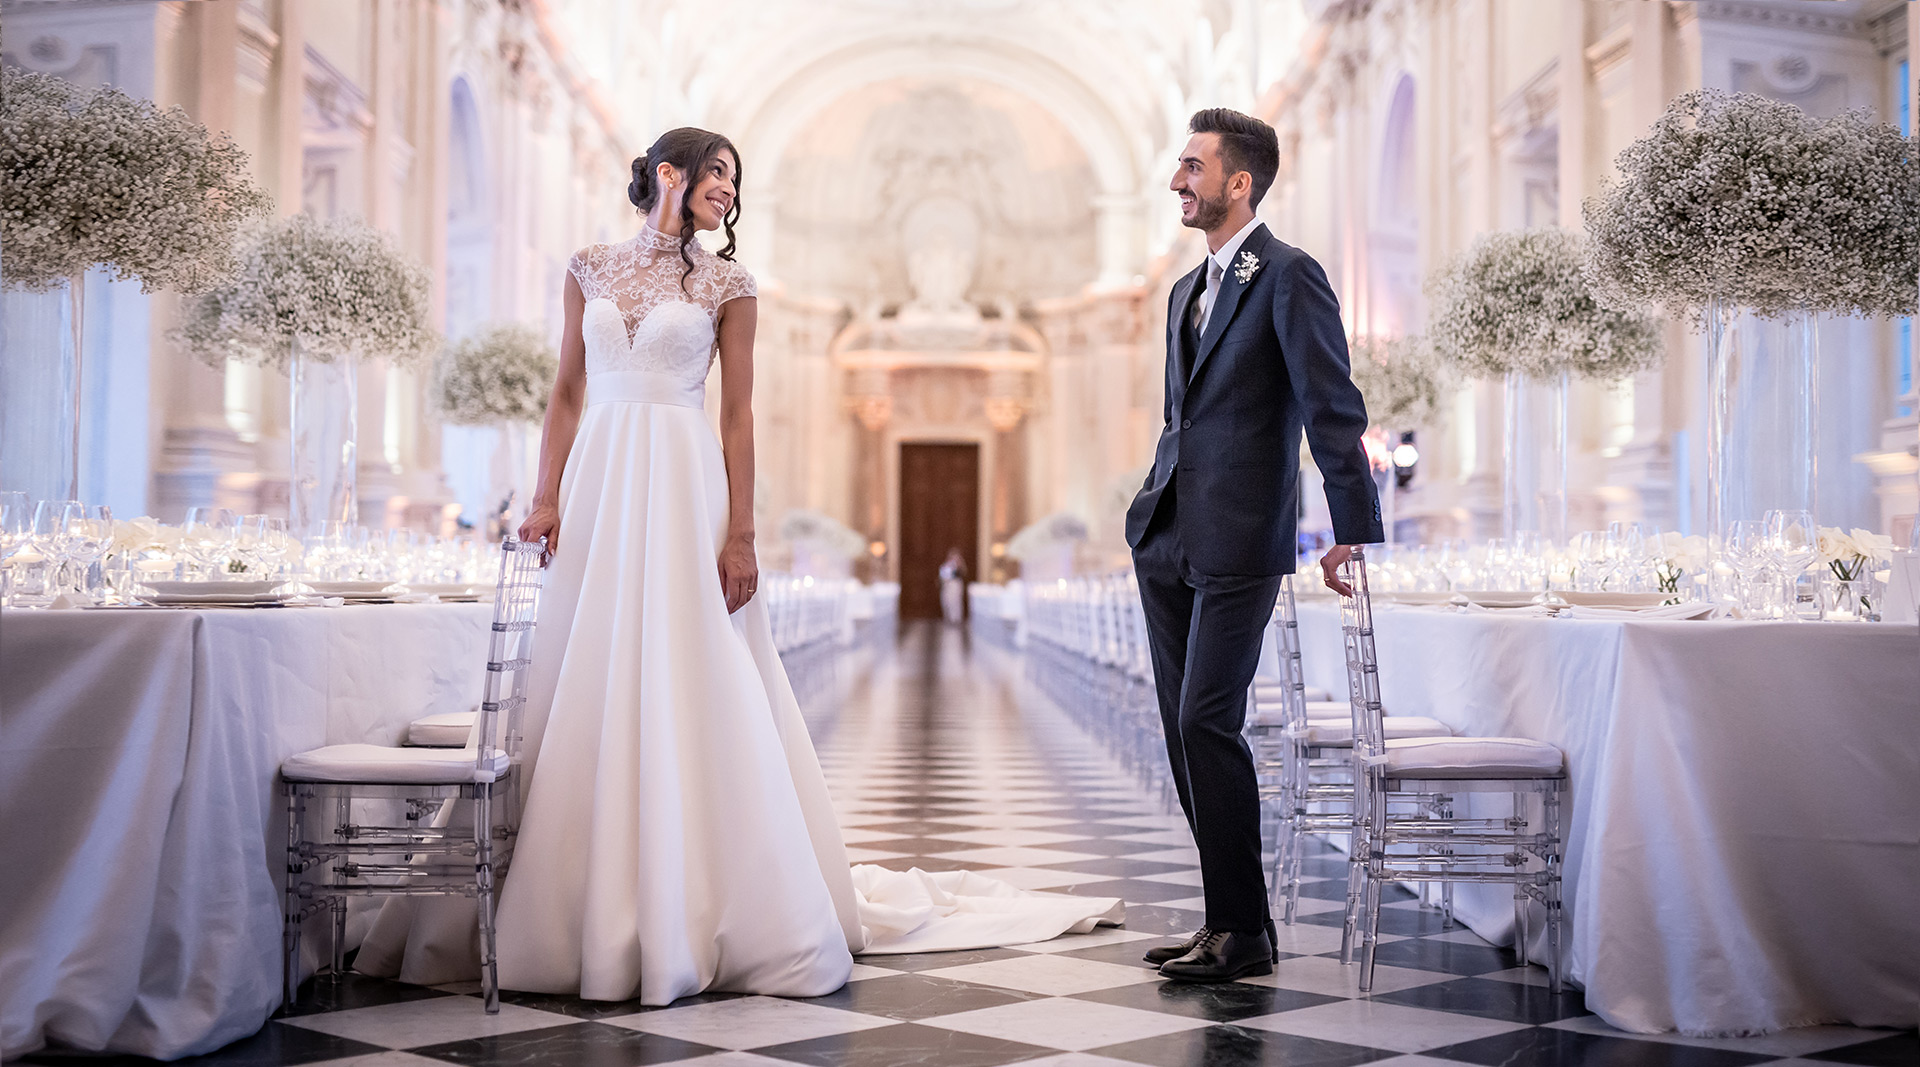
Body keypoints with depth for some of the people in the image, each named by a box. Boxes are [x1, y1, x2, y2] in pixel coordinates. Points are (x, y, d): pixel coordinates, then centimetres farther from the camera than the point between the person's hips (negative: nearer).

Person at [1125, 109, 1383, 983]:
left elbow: (1333, 410, -12)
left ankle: (1242, 932, 0)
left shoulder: (1289, 276, -7)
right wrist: (1154, 515, 18)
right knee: (1184, 733, 8)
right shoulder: (1187, 290, 19)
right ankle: (1229, 919, 17)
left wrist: (1355, 535, -16)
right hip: (1166, 540, 8)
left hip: (1238, 543, -8)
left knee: (1208, 724, -11)